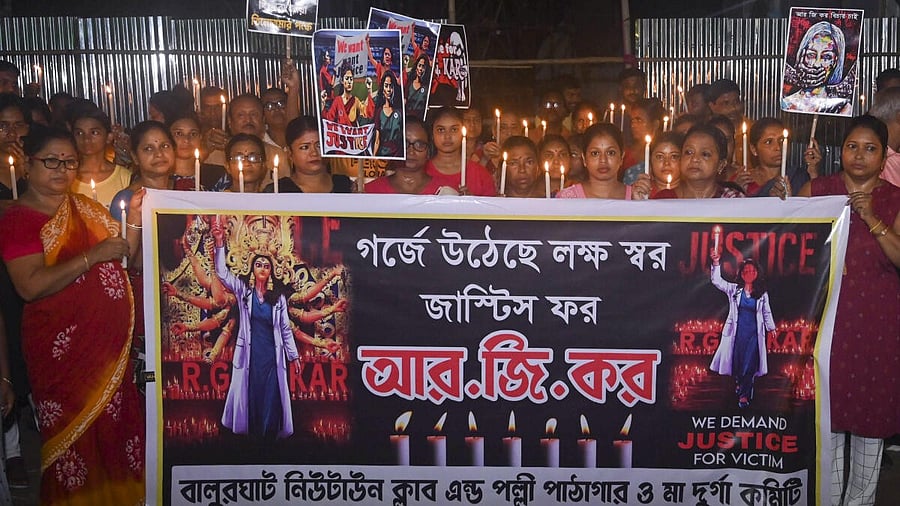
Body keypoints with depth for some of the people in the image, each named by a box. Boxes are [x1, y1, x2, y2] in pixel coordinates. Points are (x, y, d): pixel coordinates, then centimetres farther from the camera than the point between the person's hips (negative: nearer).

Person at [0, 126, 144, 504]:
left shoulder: (85, 207, 12)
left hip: (110, 339, 6)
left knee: (115, 419, 12)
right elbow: (30, 286, -21)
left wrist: (134, 218, -2)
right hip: (62, 345, -6)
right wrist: (93, 256, -20)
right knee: (73, 430, 3)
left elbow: (123, 257, 14)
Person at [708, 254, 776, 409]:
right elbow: (716, 281, -10)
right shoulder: (734, 289, 0)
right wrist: (716, 263, -22)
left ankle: (744, 395, 4)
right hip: (736, 332, 0)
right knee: (736, 361, 10)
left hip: (754, 333, 0)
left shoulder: (762, 294, 2)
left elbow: (766, 312, 12)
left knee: (750, 364, -4)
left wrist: (771, 328, 15)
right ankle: (738, 382, 41)